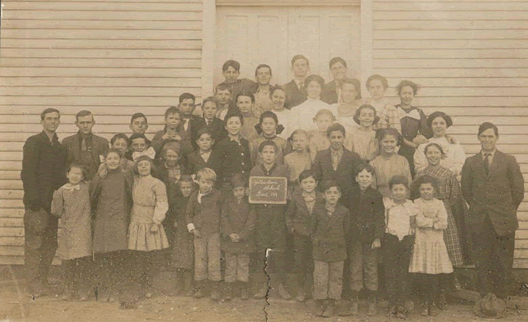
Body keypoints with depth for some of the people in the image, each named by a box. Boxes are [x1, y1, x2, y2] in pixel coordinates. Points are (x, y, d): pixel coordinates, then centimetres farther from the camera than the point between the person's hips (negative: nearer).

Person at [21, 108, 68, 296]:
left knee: (50, 244, 8)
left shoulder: (59, 147, 17)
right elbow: (27, 172, -10)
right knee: (34, 244, -3)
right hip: (38, 202, -6)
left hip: (53, 201, 6)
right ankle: (35, 286, 2)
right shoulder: (33, 142, -2)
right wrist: (33, 198, -17)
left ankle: (43, 283, 16)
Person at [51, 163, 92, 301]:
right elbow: (56, 211, 1)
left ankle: (83, 289, 9)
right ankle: (69, 289, 19)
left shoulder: (86, 189, 4)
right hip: (66, 229, 1)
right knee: (67, 261, 4)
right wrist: (57, 197, -8)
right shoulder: (61, 191, 3)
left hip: (82, 229, -1)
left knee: (83, 260, -4)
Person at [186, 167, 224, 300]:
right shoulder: (194, 196, 5)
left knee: (214, 260, -3)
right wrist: (192, 228, 1)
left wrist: (222, 227, -3)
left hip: (214, 233, -2)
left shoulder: (218, 196, -1)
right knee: (199, 260, 5)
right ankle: (199, 288, 14)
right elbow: (189, 213, 12)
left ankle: (215, 289, 4)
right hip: (199, 233, 2)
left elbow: (223, 213, 4)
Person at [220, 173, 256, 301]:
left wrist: (241, 235, -16)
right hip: (229, 239, 1)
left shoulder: (250, 204, 0)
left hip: (245, 240, -1)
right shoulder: (227, 203, 5)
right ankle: (229, 288, 11)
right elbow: (224, 220, -1)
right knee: (230, 264, 5)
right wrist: (230, 234, -15)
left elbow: (251, 222, -6)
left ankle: (244, 288, 13)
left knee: (243, 264, 4)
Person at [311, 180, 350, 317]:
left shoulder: (344, 212, -4)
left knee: (335, 278, 7)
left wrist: (341, 245, 3)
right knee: (320, 277, 1)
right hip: (320, 250, 0)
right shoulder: (317, 211, -3)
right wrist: (316, 242, 4)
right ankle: (319, 303, 15)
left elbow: (346, 231, 4)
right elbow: (313, 229, 7)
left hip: (338, 251, 0)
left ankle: (330, 304, 19)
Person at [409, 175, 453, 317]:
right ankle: (425, 303, 11)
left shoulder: (439, 204, 9)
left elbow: (444, 223, -4)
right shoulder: (416, 203, 6)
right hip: (421, 243, -1)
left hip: (437, 243, 1)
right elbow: (418, 221, -9)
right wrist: (434, 221, -4)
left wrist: (427, 222, -8)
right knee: (422, 275, -1)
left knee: (437, 275, -3)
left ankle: (434, 303, 10)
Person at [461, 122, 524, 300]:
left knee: (503, 262, 2)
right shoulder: (470, 162, 9)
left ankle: (501, 299, 13)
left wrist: (507, 211, 3)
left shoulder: (509, 161, 5)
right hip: (480, 221, 1)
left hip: (503, 220, -1)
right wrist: (478, 207, 6)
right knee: (482, 262, 4)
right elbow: (466, 190, 11)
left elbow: (518, 190, 4)